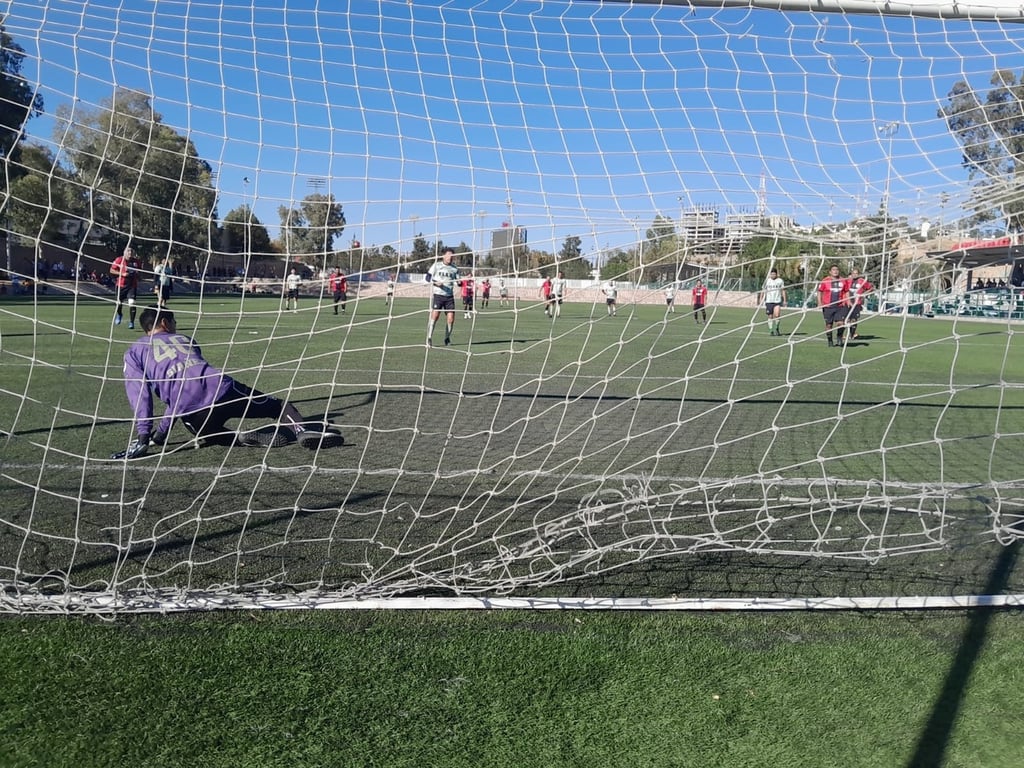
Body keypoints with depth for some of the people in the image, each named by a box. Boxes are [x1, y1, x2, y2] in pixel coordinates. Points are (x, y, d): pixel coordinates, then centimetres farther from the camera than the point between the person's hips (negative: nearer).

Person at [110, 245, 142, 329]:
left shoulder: (137, 262, 3)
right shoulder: (119, 260, -4)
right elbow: (111, 270, -1)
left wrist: (137, 274, -1)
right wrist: (122, 274, -14)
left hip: (132, 285, 1)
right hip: (121, 285, 0)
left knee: (132, 303, -13)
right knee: (119, 303, 8)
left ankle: (131, 322, -5)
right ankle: (118, 315, 41)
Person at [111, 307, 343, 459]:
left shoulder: (134, 352, 25)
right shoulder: (184, 338, 33)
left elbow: (138, 394, 9)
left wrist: (144, 435, 5)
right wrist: (162, 430, 41)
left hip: (192, 412, -1)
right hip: (221, 387, 1)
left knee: (210, 435, 30)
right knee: (279, 405, 14)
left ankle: (242, 438, -4)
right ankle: (302, 427, -19)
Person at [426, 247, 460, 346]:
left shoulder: (454, 268, 12)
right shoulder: (437, 265, 4)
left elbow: (458, 281, 13)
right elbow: (428, 277, 3)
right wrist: (435, 282, -15)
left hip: (449, 296, 3)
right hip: (437, 294, -3)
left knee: (451, 318, -2)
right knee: (434, 316, -12)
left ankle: (447, 338, 17)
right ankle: (429, 338, -5)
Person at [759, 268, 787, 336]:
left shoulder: (780, 281, 4)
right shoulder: (767, 281, 7)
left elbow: (783, 291, 8)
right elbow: (763, 290, 13)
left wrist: (784, 300, 3)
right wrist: (761, 299, 7)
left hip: (777, 301, -2)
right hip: (769, 301, 2)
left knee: (777, 315, -16)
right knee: (770, 317, 2)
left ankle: (777, 329, 4)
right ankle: (771, 331, 12)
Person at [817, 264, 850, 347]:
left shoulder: (843, 281, 9)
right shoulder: (825, 281, 0)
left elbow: (846, 292, 19)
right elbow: (819, 292, 4)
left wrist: (848, 301, 7)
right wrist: (820, 302, -7)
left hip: (840, 306, 1)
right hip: (828, 306, -1)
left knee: (840, 323, -11)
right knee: (829, 325, 4)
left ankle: (840, 337, 16)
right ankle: (830, 341, 20)